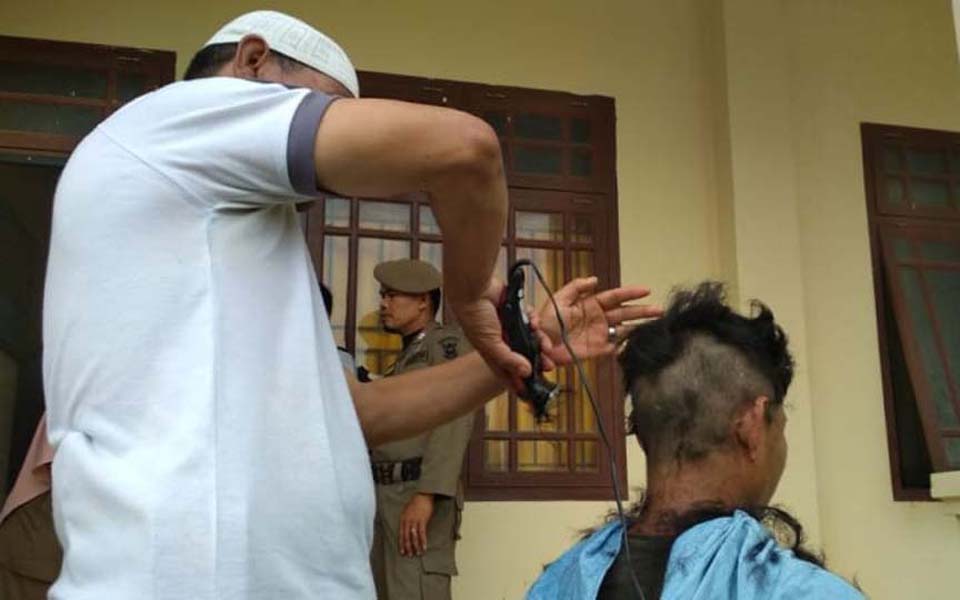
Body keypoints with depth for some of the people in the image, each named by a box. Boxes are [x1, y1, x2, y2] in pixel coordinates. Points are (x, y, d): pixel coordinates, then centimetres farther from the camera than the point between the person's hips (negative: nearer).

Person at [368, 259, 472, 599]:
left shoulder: (447, 343, 0)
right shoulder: (407, 356, 26)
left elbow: (455, 420, -13)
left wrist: (426, 495, -22)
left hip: (418, 496, -8)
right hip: (385, 497, 8)